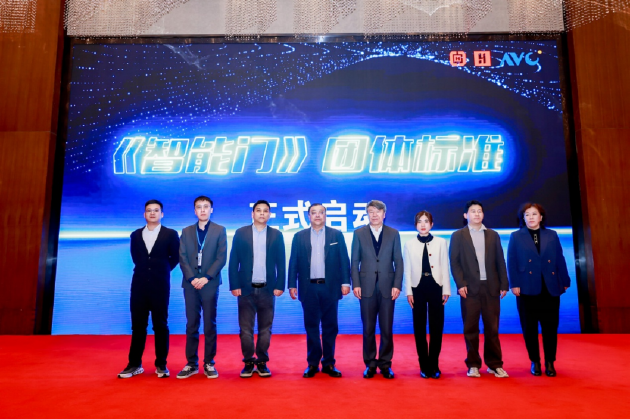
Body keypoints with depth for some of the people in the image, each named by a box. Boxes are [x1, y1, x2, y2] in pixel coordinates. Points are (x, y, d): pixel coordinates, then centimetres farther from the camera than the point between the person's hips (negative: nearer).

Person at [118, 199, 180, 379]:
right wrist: (146, 270, 13)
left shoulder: (170, 234, 1)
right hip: (139, 285, 3)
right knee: (137, 325, 6)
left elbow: (175, 257, 7)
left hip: (160, 285, -3)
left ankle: (161, 365, 11)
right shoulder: (135, 235, 11)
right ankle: (135, 364, 14)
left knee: (160, 325, 3)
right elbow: (136, 258, 20)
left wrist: (161, 270, 9)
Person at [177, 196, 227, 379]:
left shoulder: (220, 230, 5)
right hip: (190, 284, 2)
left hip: (210, 284, -2)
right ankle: (191, 364, 13)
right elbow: (182, 258, 4)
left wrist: (206, 278, -13)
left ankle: (209, 364, 11)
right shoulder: (186, 232, 12)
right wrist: (192, 278, -10)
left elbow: (221, 258, -3)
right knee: (191, 325, 5)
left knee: (210, 325, 3)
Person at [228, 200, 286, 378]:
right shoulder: (240, 233, 4)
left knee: (265, 329, 7)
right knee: (246, 329, 4)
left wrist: (280, 286, -3)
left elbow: (281, 263, 4)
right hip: (246, 289, 0)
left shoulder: (276, 235, 6)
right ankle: (248, 362, 17)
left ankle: (262, 363, 19)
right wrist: (234, 285, -5)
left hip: (268, 289, 1)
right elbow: (234, 261, 1)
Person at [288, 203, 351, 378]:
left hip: (330, 287, 0)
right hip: (309, 288, 0)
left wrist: (345, 282, -5)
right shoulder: (299, 236, 7)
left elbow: (344, 260, 2)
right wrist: (292, 285, -1)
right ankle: (312, 364, 17)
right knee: (311, 327, 7)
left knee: (330, 327, 6)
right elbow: (293, 262, 5)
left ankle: (328, 363, 17)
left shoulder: (337, 235, 6)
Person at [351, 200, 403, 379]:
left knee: (387, 329, 5)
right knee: (368, 329, 6)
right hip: (367, 287, 0)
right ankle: (370, 364, 19)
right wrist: (356, 284, -5)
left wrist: (397, 285, -5)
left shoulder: (393, 234, 7)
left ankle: (385, 364, 20)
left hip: (387, 287, 0)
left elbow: (398, 262, 4)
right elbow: (354, 262, 4)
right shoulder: (359, 233, 6)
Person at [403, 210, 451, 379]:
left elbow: (445, 267, 2)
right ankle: (424, 366, 17)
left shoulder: (441, 242, 3)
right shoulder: (409, 244, 3)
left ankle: (434, 365, 18)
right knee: (419, 328, 6)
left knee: (437, 328, 5)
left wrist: (446, 289, -2)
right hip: (418, 288, 0)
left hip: (436, 287, 0)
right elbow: (407, 270, 2)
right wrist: (408, 292, -3)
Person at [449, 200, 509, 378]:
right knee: (471, 329, 3)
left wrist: (504, 284, 3)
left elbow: (500, 261, 10)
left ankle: (495, 364, 15)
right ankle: (473, 365, 12)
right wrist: (460, 284, -10)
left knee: (492, 328, 5)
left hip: (491, 287, 2)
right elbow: (455, 262, 0)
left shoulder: (493, 235, 13)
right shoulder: (458, 236, 7)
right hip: (470, 288, -2)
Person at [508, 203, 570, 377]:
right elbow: (512, 262, -1)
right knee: (529, 327, 5)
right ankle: (535, 361, 19)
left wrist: (565, 282, 6)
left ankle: (550, 362, 19)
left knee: (550, 326, 5)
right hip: (527, 289, -1)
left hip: (550, 288, 1)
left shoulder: (552, 235, 9)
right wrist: (514, 284, -7)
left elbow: (560, 260, 8)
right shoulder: (516, 237, 4)